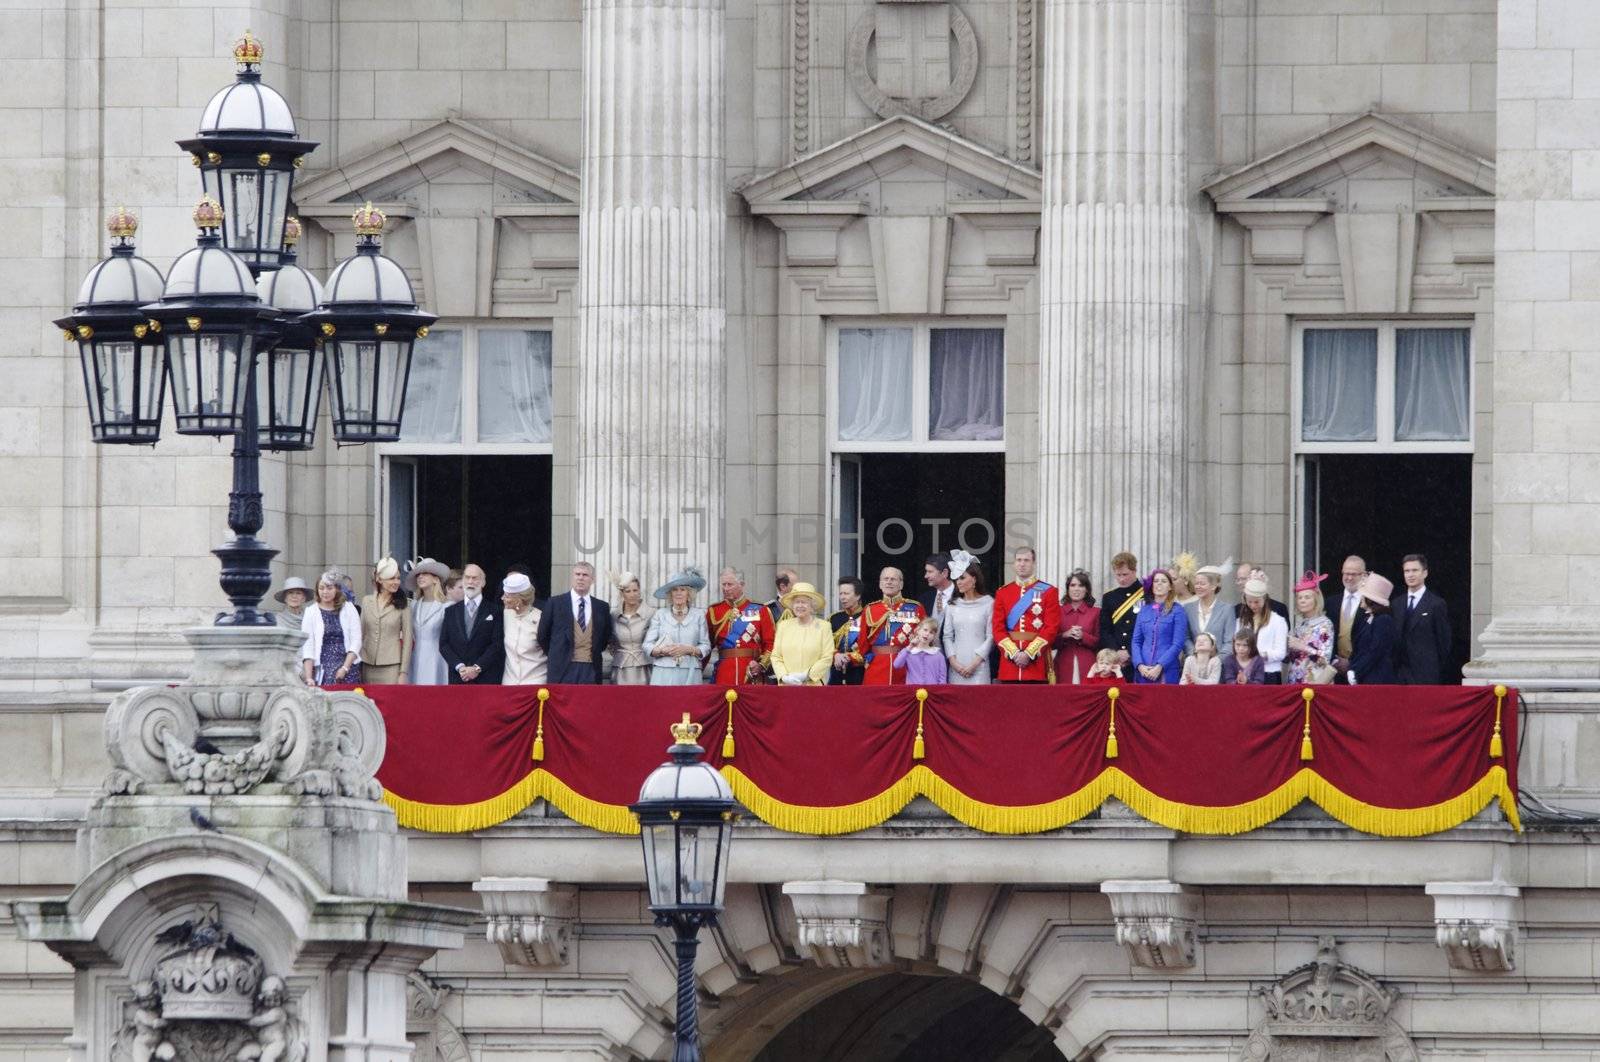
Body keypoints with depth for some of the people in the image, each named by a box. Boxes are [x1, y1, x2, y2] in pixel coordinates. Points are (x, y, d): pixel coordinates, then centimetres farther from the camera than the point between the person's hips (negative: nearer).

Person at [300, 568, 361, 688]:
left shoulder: (348, 609, 7)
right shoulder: (311, 613, 6)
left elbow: (356, 641, 3)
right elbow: (307, 648, 0)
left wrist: (345, 668, -9)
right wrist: (309, 678, -10)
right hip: (322, 672, 0)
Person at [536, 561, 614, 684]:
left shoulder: (602, 607, 10)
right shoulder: (555, 603, 4)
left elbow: (606, 637, 21)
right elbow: (543, 634, 10)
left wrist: (595, 654, 12)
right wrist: (556, 657, 11)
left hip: (591, 671, 2)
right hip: (563, 669, -2)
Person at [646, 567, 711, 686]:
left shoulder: (698, 615, 9)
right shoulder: (659, 615, 10)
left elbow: (706, 647, 7)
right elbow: (647, 646, 6)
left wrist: (688, 649, -10)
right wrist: (662, 650, -12)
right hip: (664, 672, 0)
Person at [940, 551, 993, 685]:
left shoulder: (988, 603, 0)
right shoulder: (952, 605, 12)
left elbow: (991, 637, -3)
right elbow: (947, 636, 10)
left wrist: (975, 662, -9)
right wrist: (953, 662, -4)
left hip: (978, 666, -3)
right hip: (956, 667, 3)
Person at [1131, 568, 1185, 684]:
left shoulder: (1177, 612, 1)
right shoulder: (1144, 611, 13)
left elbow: (1177, 644, -5)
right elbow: (1136, 641, 10)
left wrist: (1159, 667, -15)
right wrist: (1140, 665, -6)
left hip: (1167, 670, -3)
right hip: (1143, 671, 3)